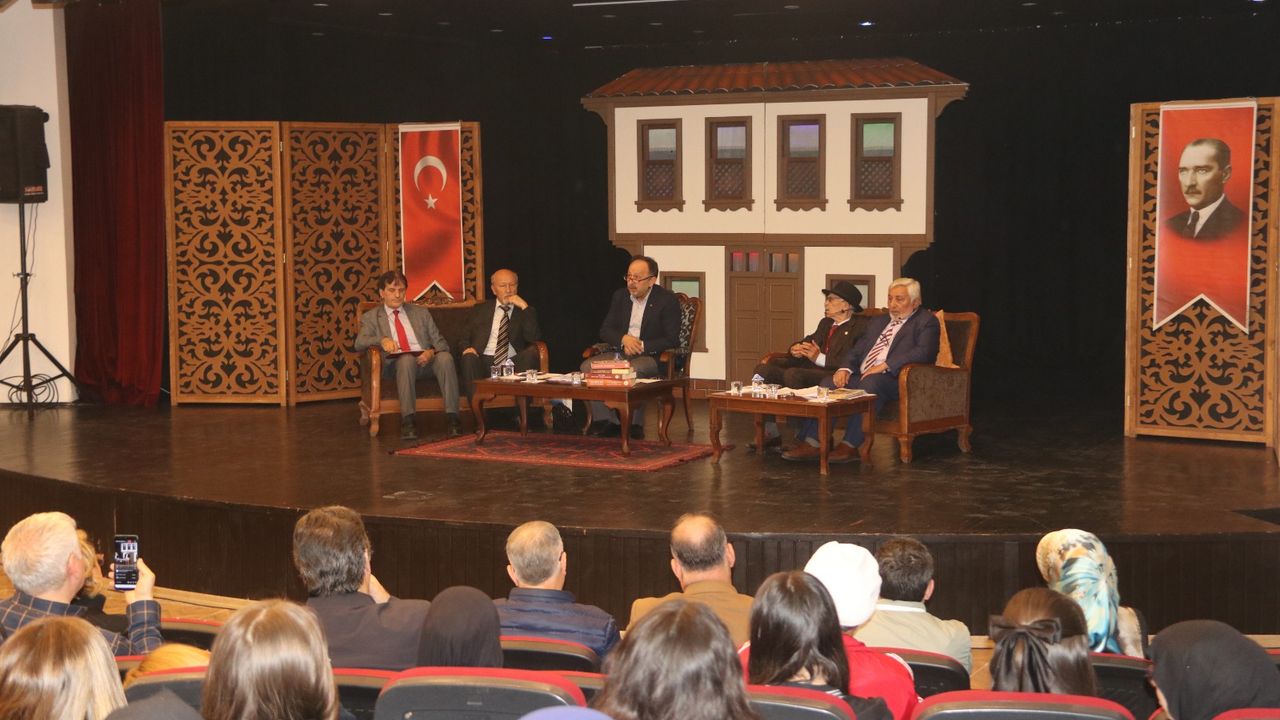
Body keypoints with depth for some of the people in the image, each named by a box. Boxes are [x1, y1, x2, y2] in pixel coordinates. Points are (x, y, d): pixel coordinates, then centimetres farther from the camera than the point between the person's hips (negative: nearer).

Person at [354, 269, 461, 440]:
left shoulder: (421, 312, 24)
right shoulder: (371, 317, 16)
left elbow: (440, 342, 16)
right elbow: (359, 343, -1)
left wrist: (431, 352, -9)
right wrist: (382, 340, -22)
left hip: (425, 361, 2)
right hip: (395, 364, -2)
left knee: (445, 357, -31)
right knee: (406, 359, -38)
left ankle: (452, 417, -34)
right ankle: (407, 420, -40)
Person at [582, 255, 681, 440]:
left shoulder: (667, 300, -4)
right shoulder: (620, 296, 13)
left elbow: (672, 340, -9)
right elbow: (605, 330, 12)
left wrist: (641, 346, -18)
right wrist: (624, 339, -10)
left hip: (651, 356, -6)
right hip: (620, 352, 6)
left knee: (632, 371, -39)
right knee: (587, 366, -20)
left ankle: (635, 425, -22)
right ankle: (607, 422, -17)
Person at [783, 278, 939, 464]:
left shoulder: (926, 322, 6)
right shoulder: (877, 321, 28)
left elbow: (924, 352, -12)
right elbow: (857, 350, 23)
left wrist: (885, 365, -19)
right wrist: (845, 368, 0)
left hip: (894, 380, -7)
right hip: (861, 377, 7)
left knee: (870, 382, -36)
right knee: (829, 383, -18)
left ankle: (850, 445, -35)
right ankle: (812, 443, -24)